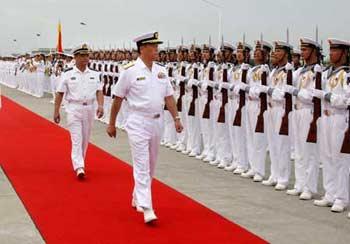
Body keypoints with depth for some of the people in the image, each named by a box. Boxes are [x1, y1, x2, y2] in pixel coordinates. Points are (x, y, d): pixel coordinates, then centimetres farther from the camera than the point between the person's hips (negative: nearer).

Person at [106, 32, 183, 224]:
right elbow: (118, 98, -2)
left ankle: (137, 198, 33)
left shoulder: (161, 71, 7)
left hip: (157, 122, 6)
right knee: (142, 166, -9)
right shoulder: (130, 71, -8)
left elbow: (168, 97, 9)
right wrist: (111, 123, 1)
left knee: (151, 166, 15)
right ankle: (147, 209, -12)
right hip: (138, 123, -6)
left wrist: (176, 118, -1)